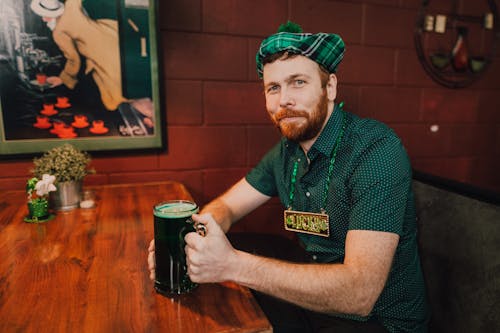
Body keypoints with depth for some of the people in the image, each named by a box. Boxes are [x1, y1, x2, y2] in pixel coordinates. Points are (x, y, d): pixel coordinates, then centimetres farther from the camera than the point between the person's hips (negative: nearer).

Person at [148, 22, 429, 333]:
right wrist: (188, 239, -20)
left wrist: (232, 264, -37)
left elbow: (359, 294, -32)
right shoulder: (287, 150, -1)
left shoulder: (376, 150, -25)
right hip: (316, 284, 6)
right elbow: (226, 206, 3)